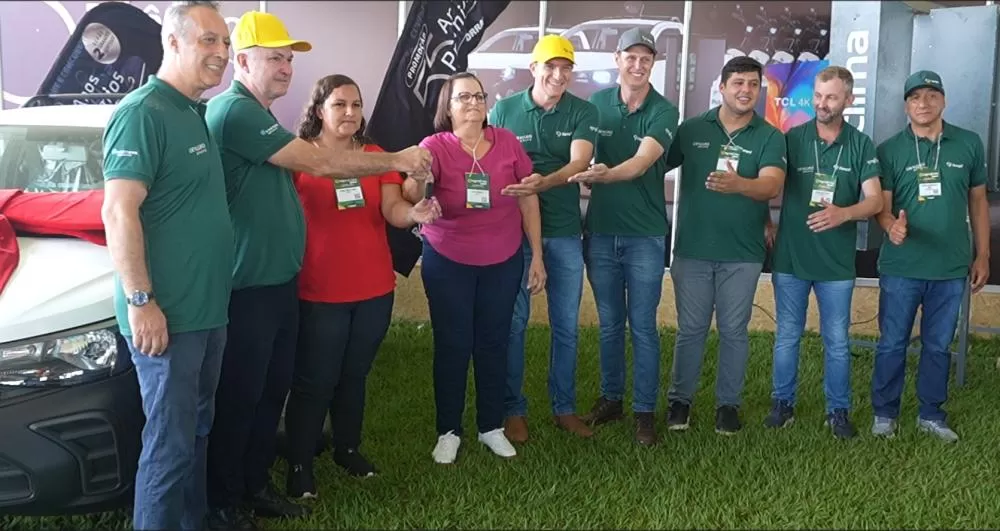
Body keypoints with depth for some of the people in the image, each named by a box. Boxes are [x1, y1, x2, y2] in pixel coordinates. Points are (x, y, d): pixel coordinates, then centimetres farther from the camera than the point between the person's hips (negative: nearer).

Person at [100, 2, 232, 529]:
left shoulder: (196, 114, 14)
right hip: (167, 315, -9)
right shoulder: (142, 112, -15)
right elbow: (118, 213, -21)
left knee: (196, 430, 19)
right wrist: (140, 302, -22)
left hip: (207, 309, 9)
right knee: (170, 441, 0)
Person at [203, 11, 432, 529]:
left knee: (272, 390, 16)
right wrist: (395, 160, -12)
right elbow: (318, 163, -21)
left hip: (279, 281, 10)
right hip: (249, 288, -10)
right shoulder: (235, 111, -17)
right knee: (240, 398, 1)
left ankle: (256, 485, 30)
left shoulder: (255, 114, 17)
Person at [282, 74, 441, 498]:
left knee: (354, 375, 18)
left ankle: (348, 448, 34)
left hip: (374, 288, 5)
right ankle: (299, 465, 16)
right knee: (315, 381, 3)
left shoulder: (375, 156, 7)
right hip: (319, 291, -4)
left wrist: (415, 213, -26)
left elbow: (392, 209, -4)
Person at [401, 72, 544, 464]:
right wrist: (416, 184, -54)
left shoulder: (507, 141, -6)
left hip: (503, 262, 2)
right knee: (452, 345, 6)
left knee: (494, 343, 13)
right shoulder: (435, 146, -13)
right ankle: (448, 431, 21)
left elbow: (528, 197, 1)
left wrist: (537, 255, 2)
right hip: (448, 263, -2)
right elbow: (414, 192, -30)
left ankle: (492, 426, 29)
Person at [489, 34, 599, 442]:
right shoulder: (503, 110, -1)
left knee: (566, 325, 9)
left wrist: (542, 183, -36)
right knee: (513, 322, 4)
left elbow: (579, 162, -16)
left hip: (564, 232, 2)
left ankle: (564, 407, 24)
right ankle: (513, 409, 17)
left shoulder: (583, 112, -1)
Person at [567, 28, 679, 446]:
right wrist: (585, 179, -4)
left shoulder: (663, 111, -7)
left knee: (643, 326, 3)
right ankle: (610, 397, 27)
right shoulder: (596, 103, 3)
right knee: (609, 324, 13)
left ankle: (644, 410, 13)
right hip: (600, 230, 3)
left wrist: (605, 174, -40)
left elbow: (641, 162, -24)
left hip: (645, 234, -3)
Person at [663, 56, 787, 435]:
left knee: (734, 331, 8)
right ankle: (680, 399, 20)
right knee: (690, 329, 8)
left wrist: (738, 184, -38)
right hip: (692, 249, 0)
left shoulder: (770, 137, -1)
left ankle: (728, 404, 21)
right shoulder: (691, 129, 2)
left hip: (742, 253, 0)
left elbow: (772, 185, -17)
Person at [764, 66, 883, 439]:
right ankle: (783, 403, 22)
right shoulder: (791, 139, 0)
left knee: (837, 341, 8)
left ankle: (839, 410, 20)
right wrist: (766, 224, -7)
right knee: (787, 337, 9)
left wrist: (842, 214, -24)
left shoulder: (861, 145, 0)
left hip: (837, 262, 0)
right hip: (790, 258, 0)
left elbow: (874, 201, -5)